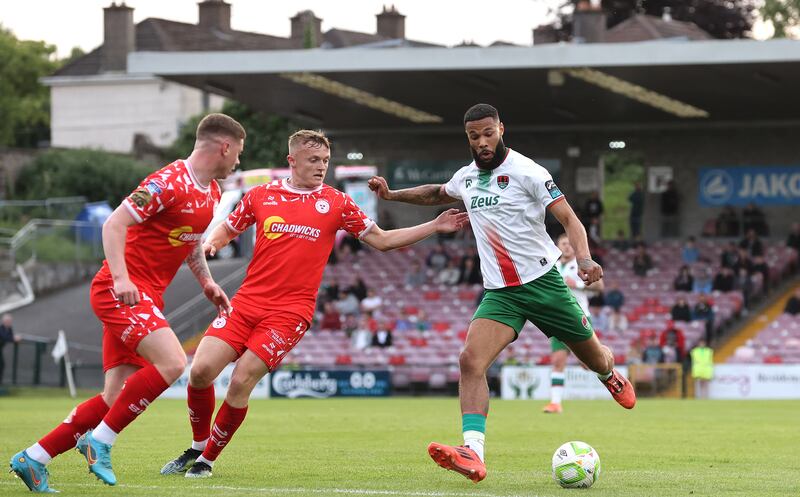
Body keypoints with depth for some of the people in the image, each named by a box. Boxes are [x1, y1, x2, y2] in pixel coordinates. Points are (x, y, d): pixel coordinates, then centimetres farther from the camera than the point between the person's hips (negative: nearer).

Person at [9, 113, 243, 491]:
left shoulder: (211, 192, 14)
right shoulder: (168, 183, -15)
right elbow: (114, 224, -19)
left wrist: (207, 282, 21)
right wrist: (121, 278, -28)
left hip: (146, 298, 9)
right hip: (122, 290, -9)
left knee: (117, 397, 2)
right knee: (171, 362, -26)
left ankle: (32, 459, 7)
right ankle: (100, 441, -15)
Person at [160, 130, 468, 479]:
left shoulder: (336, 203, 4)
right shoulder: (261, 195, 8)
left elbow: (382, 241, 11)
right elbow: (227, 230, 22)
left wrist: (435, 227, 4)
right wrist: (209, 243, -1)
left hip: (290, 312, -2)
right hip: (247, 302, 2)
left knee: (241, 381, -14)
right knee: (201, 370, -10)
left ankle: (208, 459, 5)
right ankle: (196, 447, 15)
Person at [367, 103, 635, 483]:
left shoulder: (525, 171, -11)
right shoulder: (466, 177, 8)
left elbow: (568, 218, -14)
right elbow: (437, 194, 32)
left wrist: (584, 259, -31)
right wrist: (391, 195, 21)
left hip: (542, 281, -4)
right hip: (499, 292, 4)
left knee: (593, 356, 11)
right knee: (470, 361, -21)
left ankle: (610, 375, 52)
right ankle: (472, 454, -33)